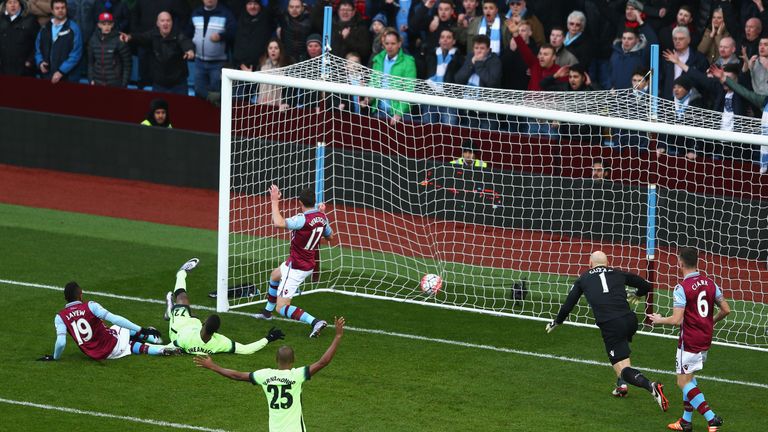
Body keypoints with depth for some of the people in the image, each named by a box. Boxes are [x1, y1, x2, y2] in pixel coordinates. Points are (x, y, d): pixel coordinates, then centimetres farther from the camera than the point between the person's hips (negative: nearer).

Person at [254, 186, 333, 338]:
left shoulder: (303, 219, -30)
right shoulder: (322, 217, -4)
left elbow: (278, 222, -45)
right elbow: (330, 235, 16)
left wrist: (275, 201, -33)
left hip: (296, 268, -9)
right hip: (308, 264, 9)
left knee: (282, 308, -8)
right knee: (274, 276, 37)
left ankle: (315, 322, -23)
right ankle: (267, 312, 54)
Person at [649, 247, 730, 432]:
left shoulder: (682, 288, -18)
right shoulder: (710, 283, 3)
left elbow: (677, 320, -21)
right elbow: (726, 310, 7)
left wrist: (659, 320, -2)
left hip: (689, 342, -7)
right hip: (706, 340, 7)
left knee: (684, 382, 0)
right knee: (689, 378, 21)